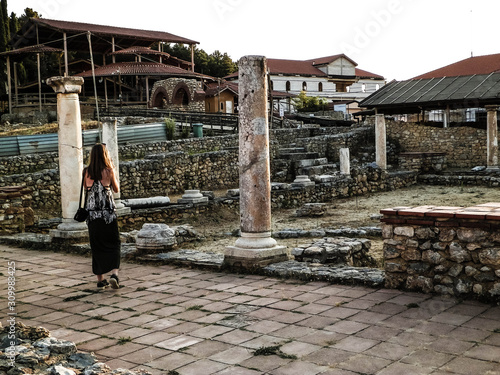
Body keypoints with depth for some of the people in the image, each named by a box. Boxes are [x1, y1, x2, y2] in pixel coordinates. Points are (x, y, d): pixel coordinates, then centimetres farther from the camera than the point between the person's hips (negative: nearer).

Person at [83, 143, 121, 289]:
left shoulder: (86, 172, 0)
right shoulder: (108, 171, -7)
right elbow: (116, 189, 7)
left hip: (92, 213, 3)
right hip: (108, 213, -3)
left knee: (97, 246, 10)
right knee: (114, 244, 5)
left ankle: (100, 279, 15)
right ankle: (114, 274, -14)